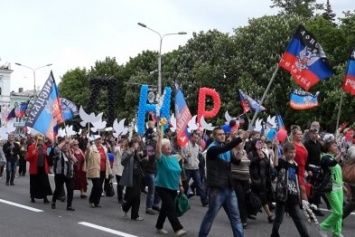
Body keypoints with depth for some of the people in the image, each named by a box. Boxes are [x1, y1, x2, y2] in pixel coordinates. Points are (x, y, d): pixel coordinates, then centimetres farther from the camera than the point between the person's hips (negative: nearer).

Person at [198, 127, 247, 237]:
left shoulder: (227, 150, 14)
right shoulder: (212, 148, -9)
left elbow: (237, 162, 9)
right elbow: (223, 148, -29)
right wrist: (240, 138, -37)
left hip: (229, 188, 7)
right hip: (217, 188, -7)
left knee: (235, 216, 7)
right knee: (211, 215, 4)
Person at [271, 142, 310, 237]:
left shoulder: (295, 165, 9)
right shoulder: (280, 162, -8)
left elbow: (297, 183, 17)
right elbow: (275, 164, -34)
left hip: (293, 197, 5)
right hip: (282, 196, -5)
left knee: (300, 219, 6)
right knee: (279, 219, 8)